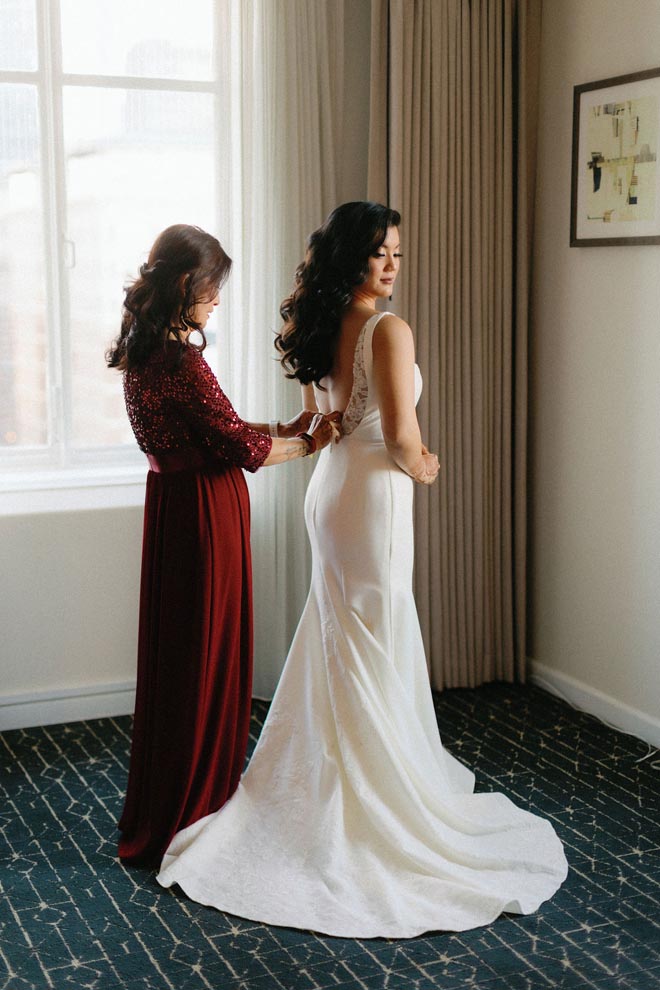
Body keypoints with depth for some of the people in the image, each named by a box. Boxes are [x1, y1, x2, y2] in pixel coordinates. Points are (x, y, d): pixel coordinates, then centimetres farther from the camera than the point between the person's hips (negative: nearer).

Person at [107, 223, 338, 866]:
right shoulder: (180, 359, -21)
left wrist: (283, 429, 12)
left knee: (172, 654, 19)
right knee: (206, 661, 3)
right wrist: (307, 443, -2)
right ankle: (191, 811, 16)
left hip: (172, 504, 10)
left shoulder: (142, 352, 8)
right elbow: (238, 446, -18)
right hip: (205, 511, -10)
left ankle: (155, 812, 33)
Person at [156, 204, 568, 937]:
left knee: (334, 646, 18)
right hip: (372, 497, -8)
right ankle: (377, 797, 15)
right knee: (375, 650, 3)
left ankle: (327, 786, 32)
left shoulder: (321, 329, 7)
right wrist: (422, 469, -2)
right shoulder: (389, 331, -18)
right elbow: (401, 436, -22)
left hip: (330, 487, 8)